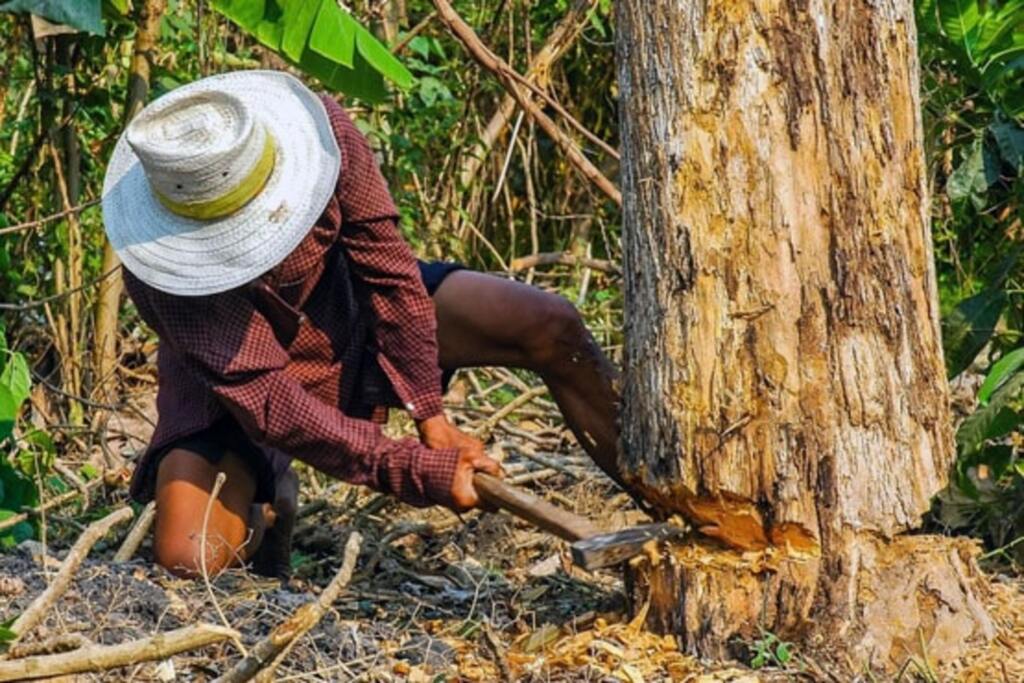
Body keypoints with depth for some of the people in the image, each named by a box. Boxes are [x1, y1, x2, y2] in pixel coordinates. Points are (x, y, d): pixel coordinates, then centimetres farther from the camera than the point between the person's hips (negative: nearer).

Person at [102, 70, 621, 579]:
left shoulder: (317, 127, -29)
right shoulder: (168, 271, -36)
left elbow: (386, 263, -18)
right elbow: (267, 404, -34)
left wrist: (429, 413, -17)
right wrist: (420, 473, -36)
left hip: (351, 306, 3)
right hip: (234, 380, -3)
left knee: (552, 327, -14)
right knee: (186, 558, -25)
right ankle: (264, 502, 11)